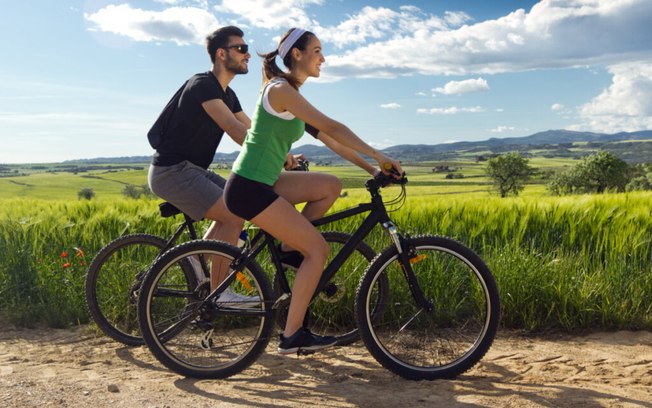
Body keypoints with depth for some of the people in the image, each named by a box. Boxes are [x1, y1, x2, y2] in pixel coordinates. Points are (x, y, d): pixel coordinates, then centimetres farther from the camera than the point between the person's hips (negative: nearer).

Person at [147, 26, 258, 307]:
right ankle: (218, 293, -9)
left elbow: (252, 132, 9)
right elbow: (233, 128, -27)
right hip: (171, 172, -10)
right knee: (235, 215, -19)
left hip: (192, 170, 10)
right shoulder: (203, 85, -16)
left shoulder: (227, 94, 14)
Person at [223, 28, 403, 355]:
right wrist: (379, 156, -13)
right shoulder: (281, 89, -14)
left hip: (262, 182, 9)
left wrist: (371, 168, 12)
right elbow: (332, 128, -19)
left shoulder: (291, 96, 16)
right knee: (318, 249, -7)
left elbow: (328, 139, 15)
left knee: (330, 186, 6)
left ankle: (289, 250, 11)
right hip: (248, 187, -9)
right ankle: (292, 336, 1)